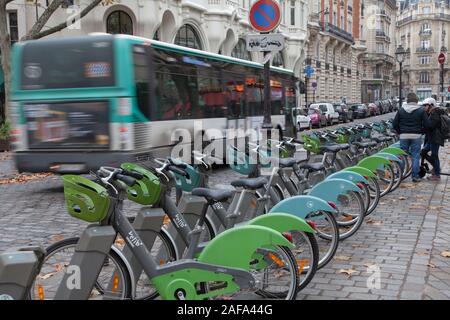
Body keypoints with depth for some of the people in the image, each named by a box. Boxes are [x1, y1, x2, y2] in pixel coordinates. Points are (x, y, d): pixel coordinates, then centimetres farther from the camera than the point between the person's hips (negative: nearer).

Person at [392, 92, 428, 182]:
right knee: (416, 156, 4)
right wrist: (421, 132, 9)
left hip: (404, 136, 2)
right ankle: (415, 176, 5)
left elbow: (395, 124, 3)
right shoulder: (421, 110, -3)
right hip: (416, 136, -2)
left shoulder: (401, 110, 3)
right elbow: (426, 124, -6)